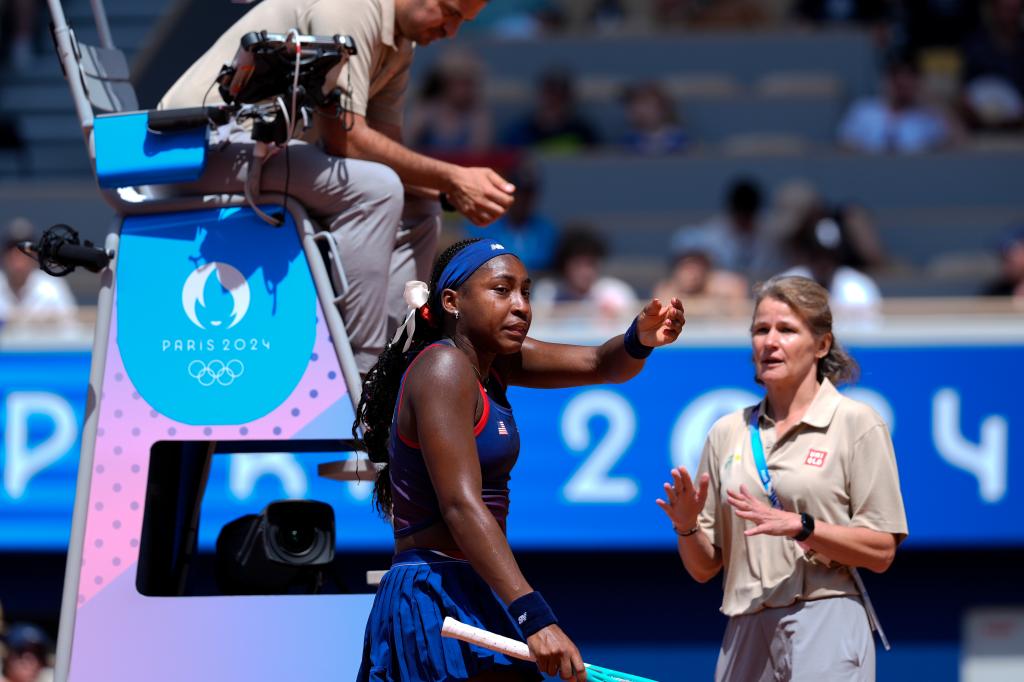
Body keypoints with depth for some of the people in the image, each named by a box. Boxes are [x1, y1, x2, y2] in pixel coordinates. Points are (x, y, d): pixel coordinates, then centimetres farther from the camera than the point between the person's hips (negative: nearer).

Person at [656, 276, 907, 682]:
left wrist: (799, 526, -17)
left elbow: (880, 551, -6)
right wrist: (687, 527, -5)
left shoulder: (857, 423, 0)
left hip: (825, 632, -5)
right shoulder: (727, 433, 13)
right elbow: (703, 568, 16)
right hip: (746, 632, 5)